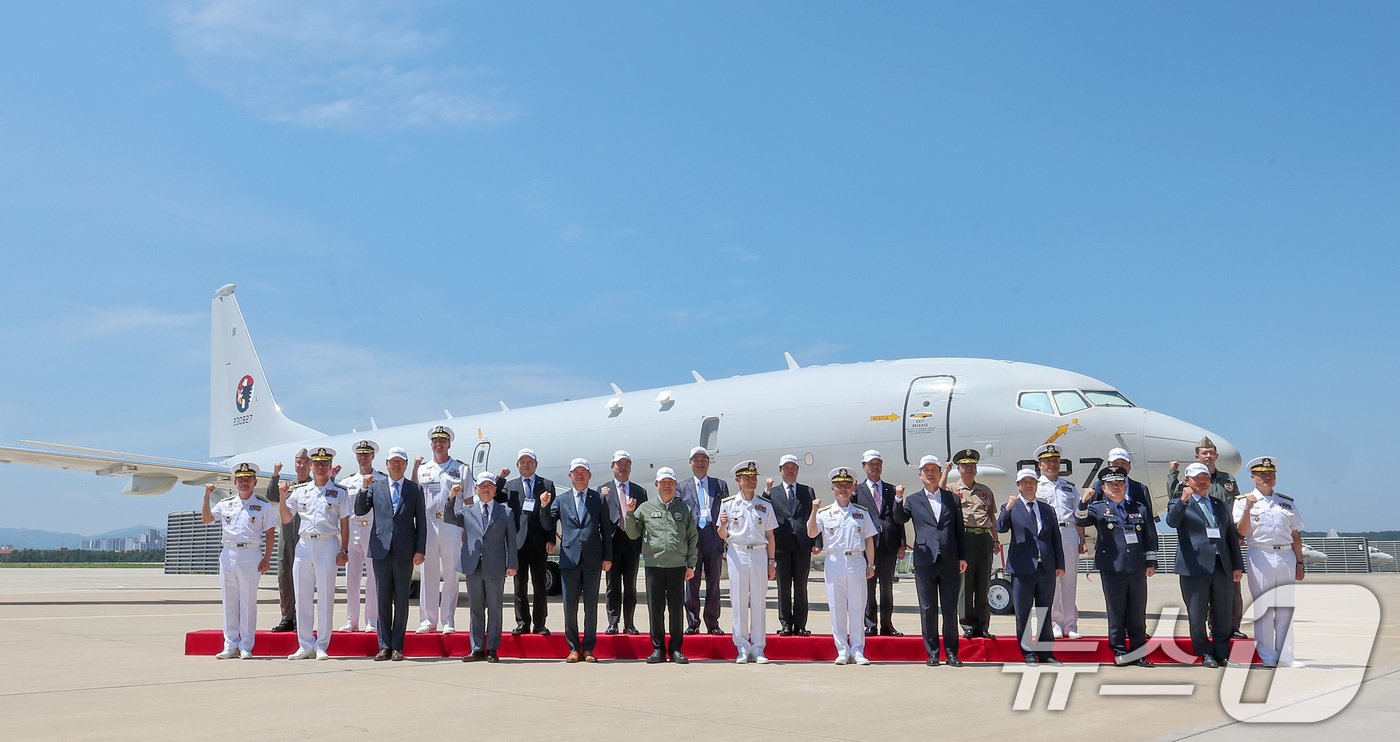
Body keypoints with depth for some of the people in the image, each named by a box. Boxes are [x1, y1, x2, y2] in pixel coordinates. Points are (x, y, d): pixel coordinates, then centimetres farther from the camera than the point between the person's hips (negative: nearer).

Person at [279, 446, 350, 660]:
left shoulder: (339, 492, 6)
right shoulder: (300, 490, 13)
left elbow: (344, 523, 4)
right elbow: (286, 519, 13)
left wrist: (344, 550, -3)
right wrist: (282, 498, -1)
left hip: (327, 545, -3)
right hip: (304, 544, 3)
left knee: (325, 596, -2)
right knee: (302, 597, 5)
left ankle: (321, 646, 5)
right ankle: (305, 646, 12)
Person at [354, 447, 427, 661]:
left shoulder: (414, 490, 7)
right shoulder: (375, 486, 10)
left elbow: (421, 522, 5)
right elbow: (360, 511, 6)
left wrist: (419, 550, -2)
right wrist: (363, 488, -9)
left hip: (405, 552, -1)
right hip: (381, 549, 1)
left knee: (401, 600, 2)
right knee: (383, 599, 3)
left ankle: (397, 647, 8)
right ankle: (384, 647, 8)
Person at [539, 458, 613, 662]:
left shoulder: (599, 499, 7)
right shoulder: (561, 499, 10)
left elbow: (606, 529, 6)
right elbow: (548, 525, 9)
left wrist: (607, 557, 1)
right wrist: (545, 506, -7)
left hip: (592, 560, -1)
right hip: (569, 559, 1)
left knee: (591, 607, 4)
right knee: (569, 606, 3)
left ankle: (588, 648, 12)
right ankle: (573, 648, 12)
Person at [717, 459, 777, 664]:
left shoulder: (765, 505, 9)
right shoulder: (728, 504, 4)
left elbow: (770, 536, 13)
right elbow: (722, 536, 7)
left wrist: (771, 561, 8)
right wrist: (723, 525, -15)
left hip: (759, 554, 1)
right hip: (737, 554, -1)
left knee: (759, 601, 2)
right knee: (738, 601, 0)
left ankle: (758, 648, 8)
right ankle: (742, 648, 8)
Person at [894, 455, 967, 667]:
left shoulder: (952, 499, 11)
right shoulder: (913, 501, 9)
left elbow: (960, 530, 10)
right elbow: (899, 520, -5)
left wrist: (963, 557, 4)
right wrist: (898, 499, -20)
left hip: (949, 562, 1)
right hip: (925, 562, -1)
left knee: (950, 610, 6)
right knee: (928, 610, 3)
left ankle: (951, 652, 14)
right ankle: (932, 653, 11)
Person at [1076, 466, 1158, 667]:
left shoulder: (1140, 509, 14)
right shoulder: (1098, 508, 6)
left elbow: (1150, 537, 14)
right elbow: (1081, 520, -12)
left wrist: (1151, 562, 7)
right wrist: (1084, 502, -29)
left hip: (1137, 568, 3)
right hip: (1112, 568, -3)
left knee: (1138, 613, 6)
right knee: (1116, 613, 2)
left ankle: (1139, 653, 14)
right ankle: (1120, 652, 10)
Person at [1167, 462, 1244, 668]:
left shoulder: (1220, 505, 19)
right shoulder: (1179, 504, 4)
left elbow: (1232, 536, 20)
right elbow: (1172, 521, -18)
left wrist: (1237, 565, 13)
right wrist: (1183, 500, -32)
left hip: (1221, 566, 5)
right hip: (1195, 567, -4)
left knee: (1222, 615, 7)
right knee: (1197, 615, 0)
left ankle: (1222, 654, 16)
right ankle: (1205, 654, 12)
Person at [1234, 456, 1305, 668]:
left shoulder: (1287, 502, 16)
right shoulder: (1244, 501, 5)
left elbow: (1296, 536, 17)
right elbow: (1242, 532, -4)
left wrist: (1299, 563, 12)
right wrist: (1248, 508, -17)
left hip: (1286, 557, 3)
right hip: (1260, 557, -3)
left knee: (1285, 607, 3)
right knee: (1263, 606, -3)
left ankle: (1285, 655, 9)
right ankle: (1267, 656, 2)